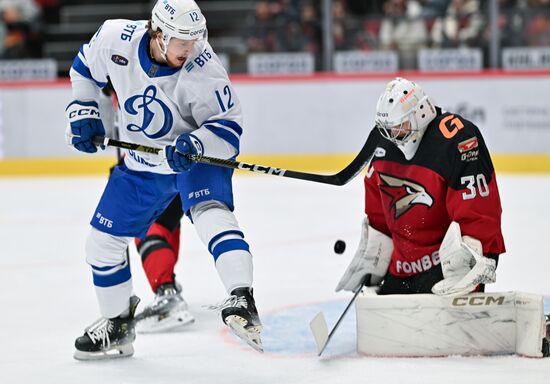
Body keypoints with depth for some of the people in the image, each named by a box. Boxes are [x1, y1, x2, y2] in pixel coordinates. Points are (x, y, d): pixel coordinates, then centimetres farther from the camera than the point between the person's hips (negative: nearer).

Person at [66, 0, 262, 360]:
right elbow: (85, 67, 5)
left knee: (210, 210, -35)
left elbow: (228, 127, -23)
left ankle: (242, 300, -46)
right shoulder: (116, 38, -18)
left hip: (199, 158, -5)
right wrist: (83, 112, -1)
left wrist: (193, 145, -40)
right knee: (103, 240, 9)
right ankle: (117, 325, 30)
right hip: (142, 164, 5)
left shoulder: (203, 68, -28)